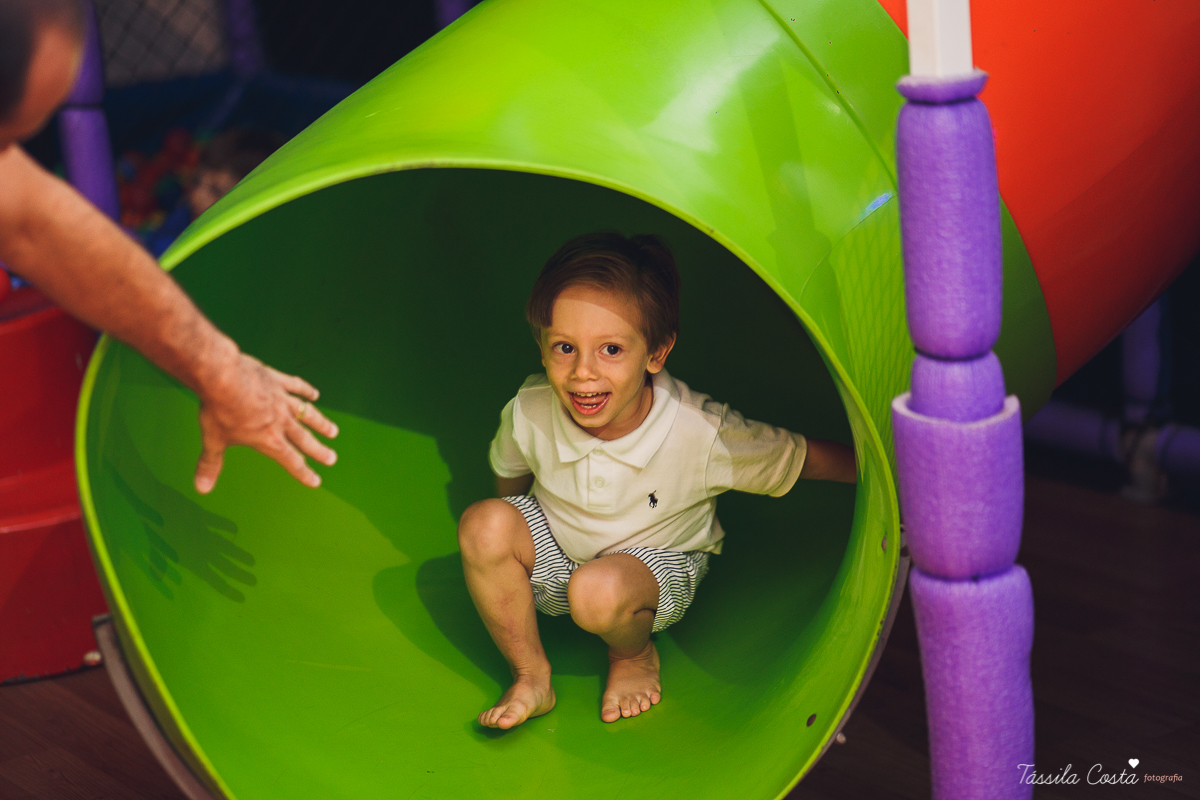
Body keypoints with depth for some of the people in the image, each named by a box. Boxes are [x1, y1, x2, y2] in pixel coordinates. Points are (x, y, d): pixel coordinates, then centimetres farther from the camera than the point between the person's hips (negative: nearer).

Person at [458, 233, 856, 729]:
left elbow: (805, 459, -21)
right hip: (554, 557, 3)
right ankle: (529, 677, -6)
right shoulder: (529, 413, -23)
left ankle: (634, 654, 3)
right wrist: (512, 535, 13)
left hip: (657, 564, -3)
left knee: (598, 591, -36)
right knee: (483, 524, -26)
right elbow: (509, 474, 1)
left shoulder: (700, 432, -33)